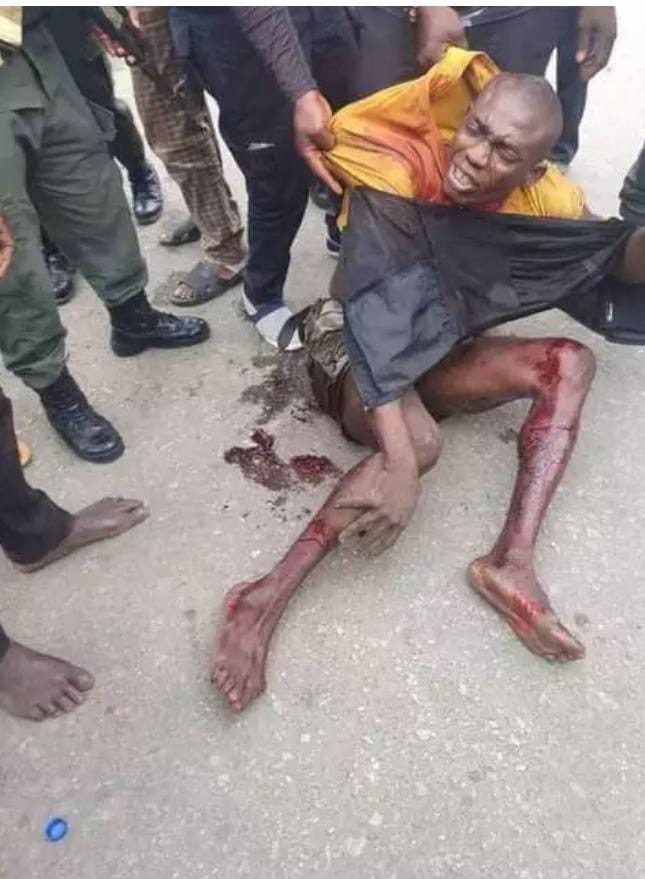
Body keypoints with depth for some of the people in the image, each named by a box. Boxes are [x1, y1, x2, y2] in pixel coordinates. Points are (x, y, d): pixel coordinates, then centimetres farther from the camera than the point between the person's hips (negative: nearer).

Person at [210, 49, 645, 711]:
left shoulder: (541, 194, -7)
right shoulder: (397, 170, -24)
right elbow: (375, 312, -34)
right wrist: (399, 465, -44)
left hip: (435, 351, 6)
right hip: (356, 341, -5)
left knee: (570, 363, -15)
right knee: (419, 441, -36)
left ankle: (512, 562, -26)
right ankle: (266, 597, -30)